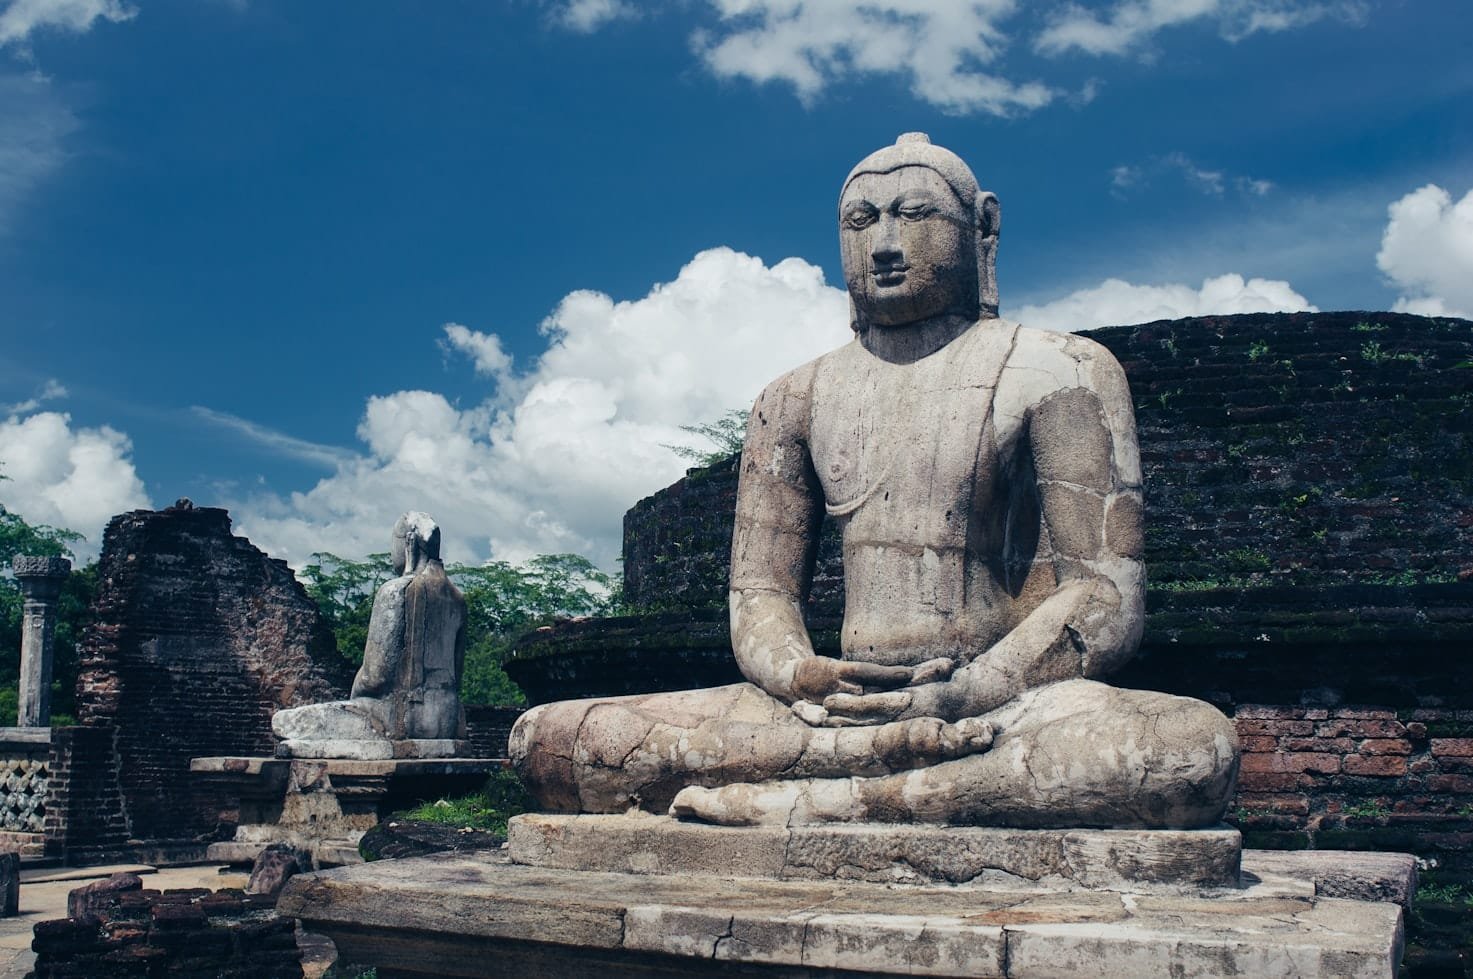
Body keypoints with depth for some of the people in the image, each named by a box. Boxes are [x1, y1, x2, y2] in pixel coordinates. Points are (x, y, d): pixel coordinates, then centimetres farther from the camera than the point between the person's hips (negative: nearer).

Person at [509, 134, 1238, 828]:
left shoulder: (1055, 372, 6)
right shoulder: (795, 400, 17)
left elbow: (1109, 598, -3)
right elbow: (758, 592, 12)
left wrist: (965, 695, -22)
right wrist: (801, 676, -14)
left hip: (1006, 701, -3)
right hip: (842, 703, 3)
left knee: (1197, 747, -37)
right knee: (545, 739, -16)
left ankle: (809, 803, -34)